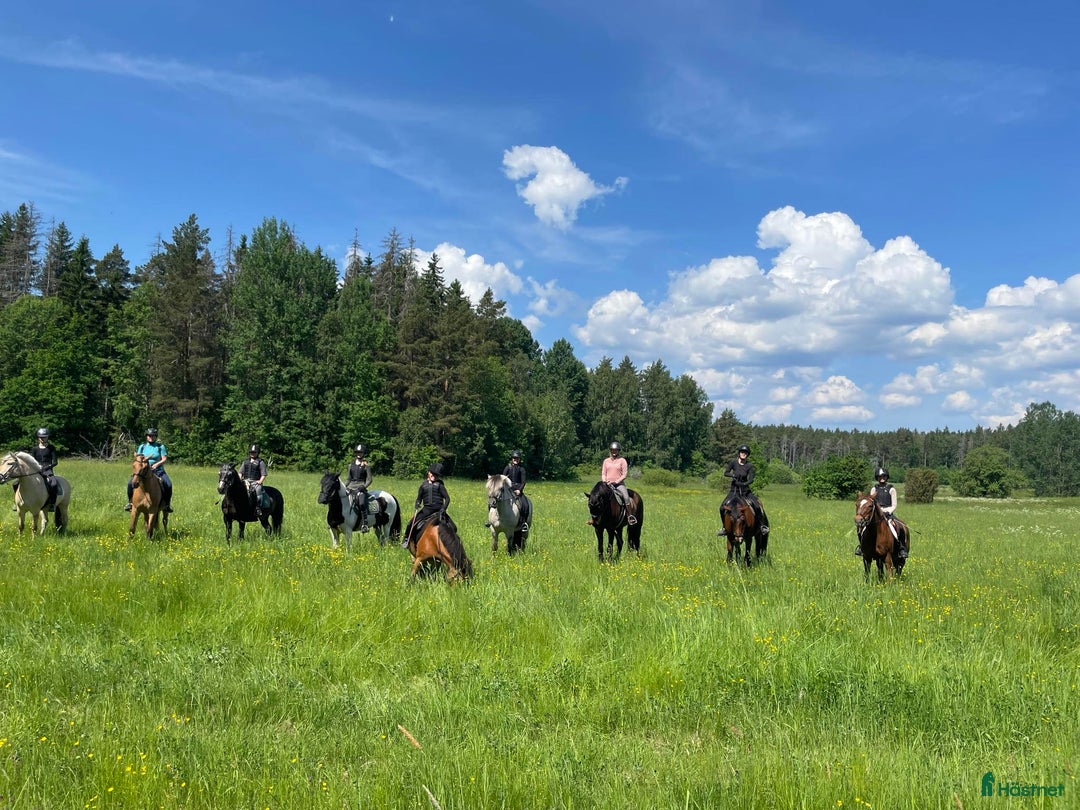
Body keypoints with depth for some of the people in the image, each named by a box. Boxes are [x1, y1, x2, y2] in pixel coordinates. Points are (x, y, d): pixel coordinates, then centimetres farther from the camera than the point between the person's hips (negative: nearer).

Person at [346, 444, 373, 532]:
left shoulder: (366, 466, 3)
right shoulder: (351, 465, 16)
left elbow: (369, 480, 0)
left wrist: (363, 486, -16)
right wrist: (344, 486, 7)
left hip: (361, 488, -6)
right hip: (351, 487, 6)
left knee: (362, 503, -31)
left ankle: (364, 524, -28)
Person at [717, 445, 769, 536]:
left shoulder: (749, 466, -3)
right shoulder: (733, 462, -1)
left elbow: (751, 480, -10)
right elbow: (725, 473, -4)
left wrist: (743, 484, -28)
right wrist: (733, 475, -23)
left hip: (745, 490, -1)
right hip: (734, 490, 1)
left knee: (757, 506, -21)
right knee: (723, 507, -16)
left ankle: (763, 525, -3)